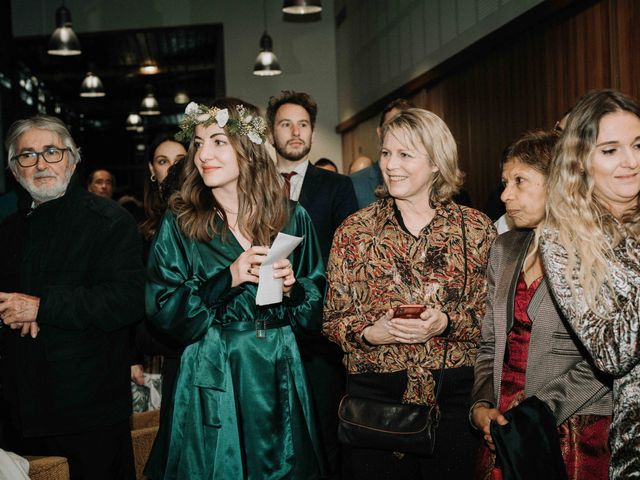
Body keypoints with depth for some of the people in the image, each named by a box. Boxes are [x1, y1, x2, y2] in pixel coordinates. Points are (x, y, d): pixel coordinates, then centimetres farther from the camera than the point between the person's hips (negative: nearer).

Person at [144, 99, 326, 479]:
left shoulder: (292, 218, 2)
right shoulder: (179, 223, -1)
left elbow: (318, 308, 6)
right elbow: (163, 310, -8)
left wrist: (292, 285, -15)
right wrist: (227, 279, -19)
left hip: (279, 377, 2)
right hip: (210, 380, -1)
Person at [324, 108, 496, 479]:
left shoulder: (477, 228, 2)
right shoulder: (354, 230, 2)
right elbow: (333, 318, 4)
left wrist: (446, 322, -16)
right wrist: (371, 332, -15)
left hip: (456, 395, 0)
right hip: (375, 393, 0)